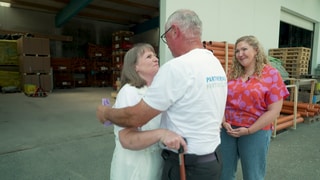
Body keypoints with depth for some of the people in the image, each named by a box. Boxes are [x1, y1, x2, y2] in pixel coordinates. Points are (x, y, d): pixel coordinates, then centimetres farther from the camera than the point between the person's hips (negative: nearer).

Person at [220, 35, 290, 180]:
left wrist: (249, 130, -14)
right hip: (227, 130, 4)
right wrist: (223, 122, -9)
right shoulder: (232, 74, 5)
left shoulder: (271, 74, -6)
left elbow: (274, 111, -10)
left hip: (255, 132, -3)